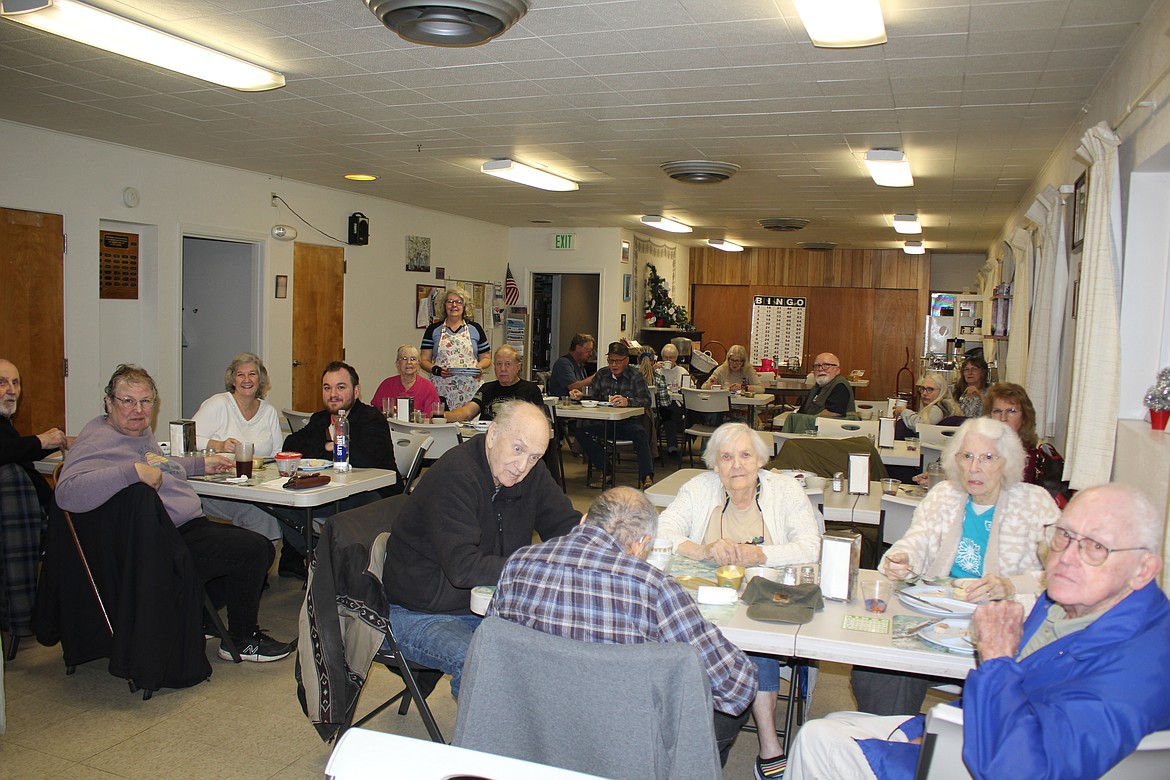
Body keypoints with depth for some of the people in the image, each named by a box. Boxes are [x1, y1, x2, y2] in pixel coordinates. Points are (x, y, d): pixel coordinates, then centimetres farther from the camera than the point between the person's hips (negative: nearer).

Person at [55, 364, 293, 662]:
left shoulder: (141, 432, 16)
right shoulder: (97, 442, -16)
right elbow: (67, 493, -34)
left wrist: (202, 464, 33)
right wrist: (133, 471, -37)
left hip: (191, 526, 11)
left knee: (263, 550, 13)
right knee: (252, 549, -16)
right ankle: (242, 640, 4)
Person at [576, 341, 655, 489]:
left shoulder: (636, 377, 4)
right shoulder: (601, 375, 17)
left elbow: (646, 401, -10)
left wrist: (627, 401, -29)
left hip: (629, 422, -3)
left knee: (640, 434, -36)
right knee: (581, 431, -23)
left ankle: (647, 477, -41)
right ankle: (606, 471, -17)